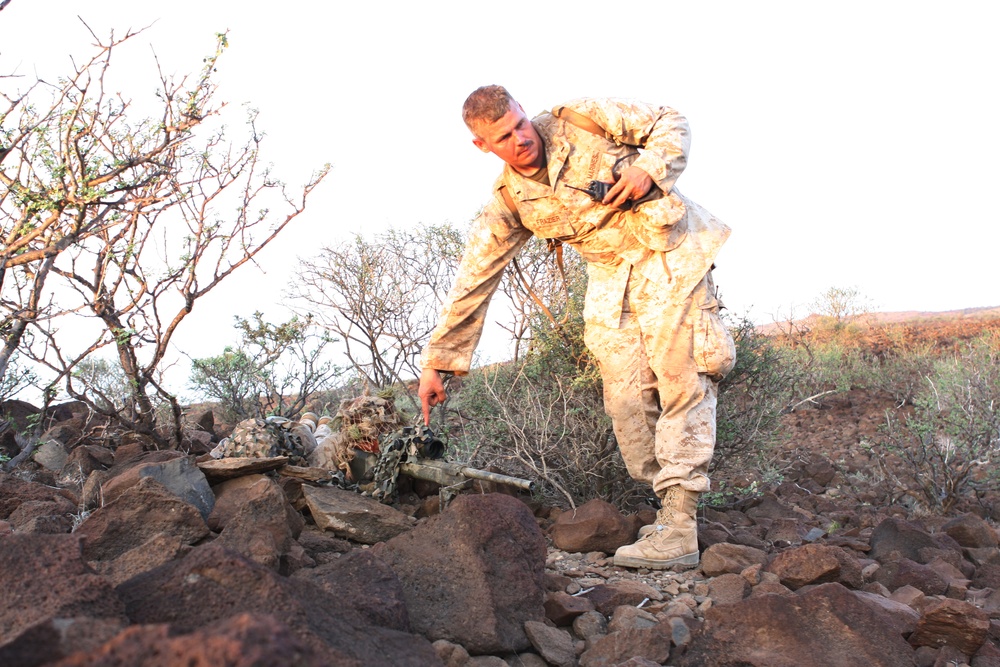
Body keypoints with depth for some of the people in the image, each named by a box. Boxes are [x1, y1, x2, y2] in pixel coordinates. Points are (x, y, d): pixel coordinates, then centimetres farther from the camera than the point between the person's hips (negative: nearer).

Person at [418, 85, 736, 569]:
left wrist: (650, 168, -20)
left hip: (670, 253, -3)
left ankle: (678, 529, -18)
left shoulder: (582, 120, -9)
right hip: (612, 281, 4)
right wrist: (435, 362, -2)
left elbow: (671, 123, 1)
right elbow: (472, 281, -1)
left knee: (682, 380, -15)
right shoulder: (509, 203, -2)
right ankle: (672, 504, 9)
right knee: (626, 400, -7)